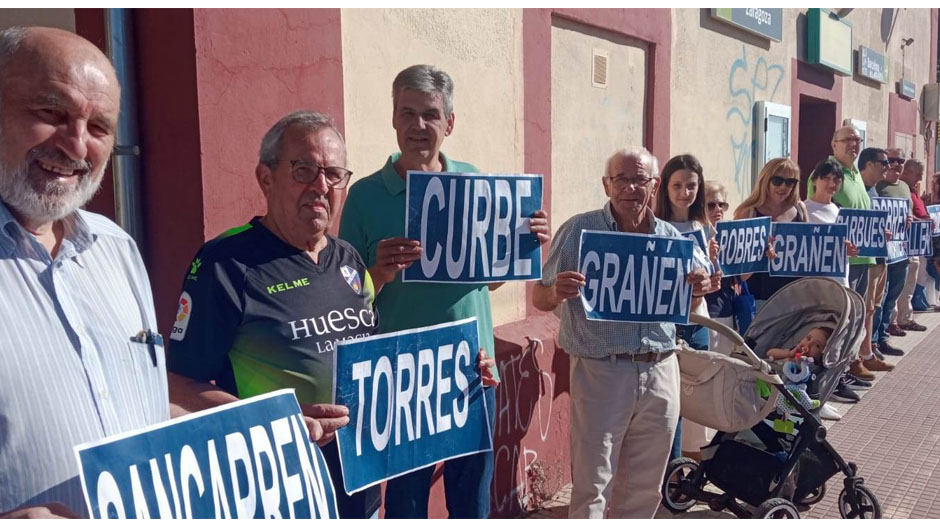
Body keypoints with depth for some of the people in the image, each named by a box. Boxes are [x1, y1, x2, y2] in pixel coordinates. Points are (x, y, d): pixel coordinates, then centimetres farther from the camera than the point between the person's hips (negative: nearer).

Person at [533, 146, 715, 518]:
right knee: (591, 486, 0)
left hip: (661, 372, 5)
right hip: (600, 372, -4)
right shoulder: (579, 231, -3)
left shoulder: (672, 238, 9)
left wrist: (699, 290, -6)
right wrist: (557, 293, -26)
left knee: (644, 487, 15)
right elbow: (539, 298, -3)